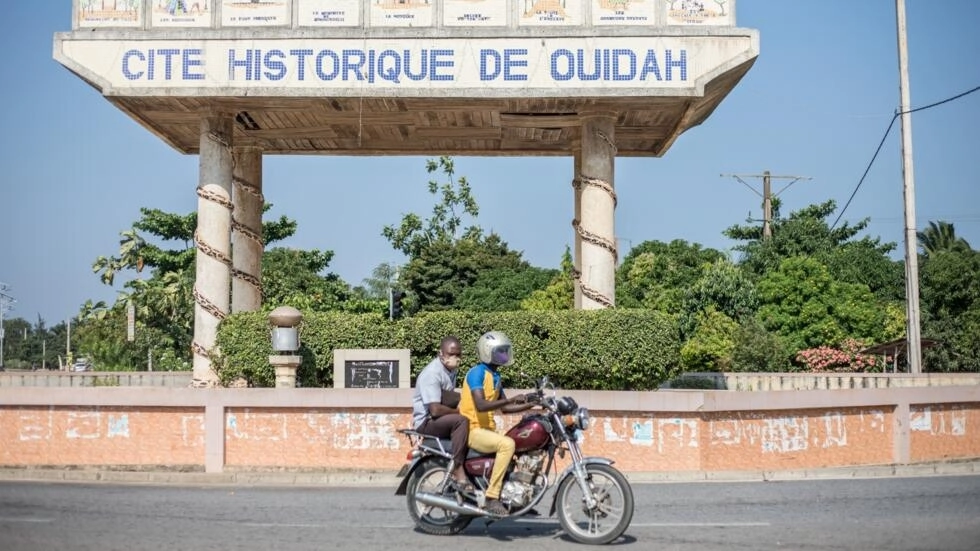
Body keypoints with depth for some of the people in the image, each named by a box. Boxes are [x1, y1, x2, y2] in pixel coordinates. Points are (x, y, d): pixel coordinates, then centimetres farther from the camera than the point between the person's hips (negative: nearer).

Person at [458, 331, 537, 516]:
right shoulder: (477, 372, -13)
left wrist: (529, 405, 5)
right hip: (473, 430, -10)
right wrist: (512, 399, -32)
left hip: (488, 429, 10)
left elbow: (504, 408, 19)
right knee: (507, 444, -31)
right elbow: (480, 405, -27)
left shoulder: (495, 375, 15)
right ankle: (491, 498, -30)